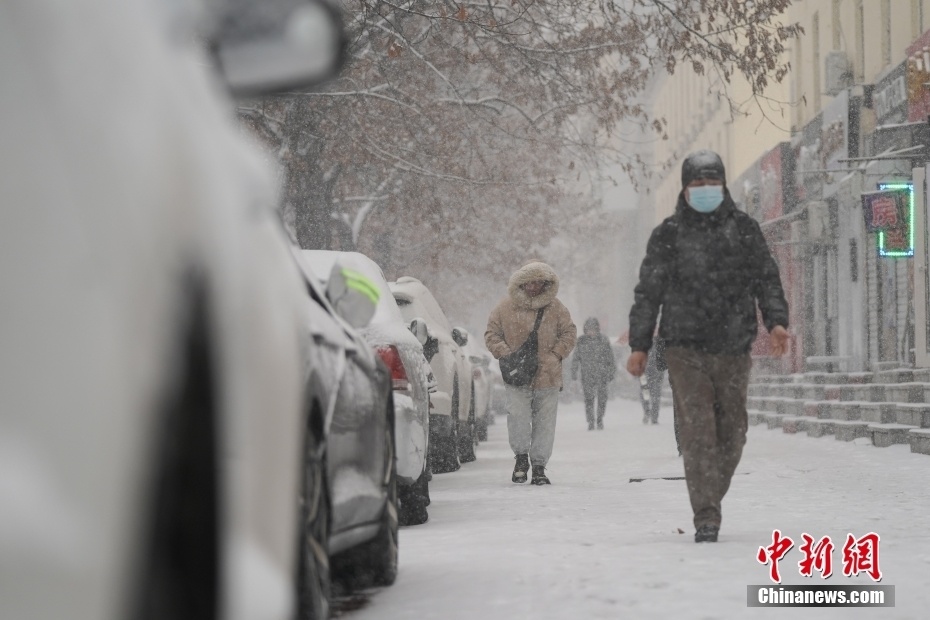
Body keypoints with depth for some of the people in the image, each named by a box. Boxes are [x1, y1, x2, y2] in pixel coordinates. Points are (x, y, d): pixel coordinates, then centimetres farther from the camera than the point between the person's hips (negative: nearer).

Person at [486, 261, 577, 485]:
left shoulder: (555, 308, 6)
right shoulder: (506, 307, 3)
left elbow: (569, 333, 11)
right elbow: (492, 334, 8)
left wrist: (556, 355, -3)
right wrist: (505, 353, -7)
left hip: (547, 377, 1)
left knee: (544, 422, 3)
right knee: (517, 416, -16)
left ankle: (539, 466, 13)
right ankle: (521, 456, 6)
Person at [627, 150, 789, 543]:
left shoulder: (744, 229, 9)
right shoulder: (668, 235, 6)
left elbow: (767, 279, 10)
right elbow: (648, 292, 9)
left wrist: (776, 320, -6)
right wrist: (639, 344, 5)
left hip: (733, 348, 2)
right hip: (685, 348, -2)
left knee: (732, 433, 5)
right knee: (698, 431, -11)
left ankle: (710, 502, 22)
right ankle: (706, 518, -12)